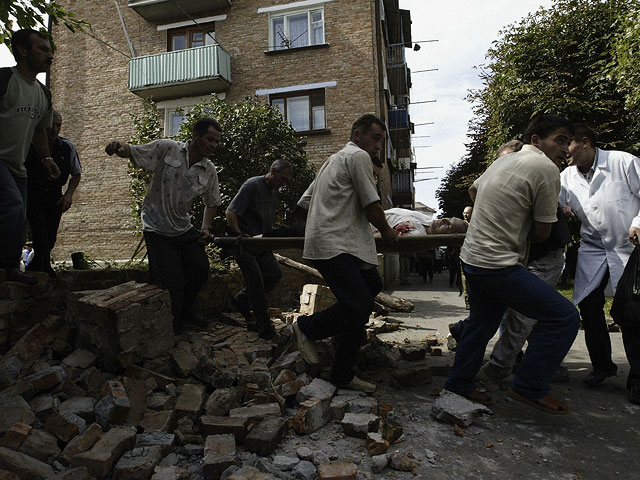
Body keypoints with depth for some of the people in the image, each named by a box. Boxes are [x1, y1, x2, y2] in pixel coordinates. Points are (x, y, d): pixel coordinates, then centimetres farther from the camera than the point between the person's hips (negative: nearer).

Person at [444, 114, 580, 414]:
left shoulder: (504, 160, 15)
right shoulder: (546, 169, -11)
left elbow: (474, 189, 32)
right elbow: (542, 233, -8)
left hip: (472, 257, 10)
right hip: (499, 265, -10)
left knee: (482, 322, 22)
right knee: (564, 317, -2)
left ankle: (459, 383, 33)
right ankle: (530, 388, 7)